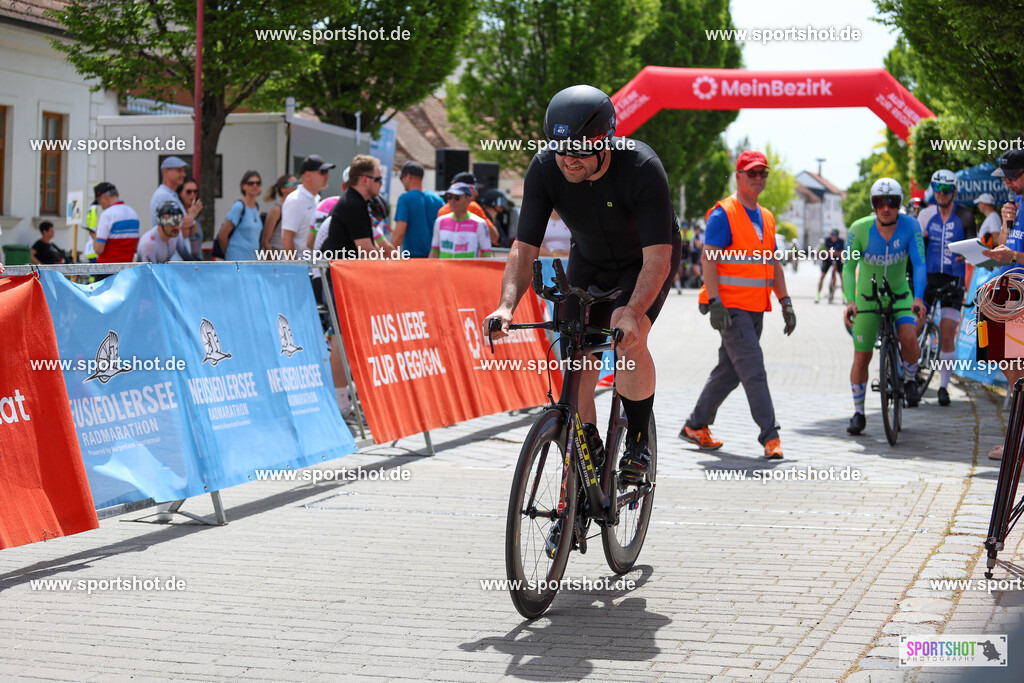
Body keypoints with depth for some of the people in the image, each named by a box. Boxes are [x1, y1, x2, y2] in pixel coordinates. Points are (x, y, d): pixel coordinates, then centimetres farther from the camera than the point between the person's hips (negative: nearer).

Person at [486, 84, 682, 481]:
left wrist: (632, 313, -53)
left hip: (646, 260, -4)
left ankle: (639, 442, -8)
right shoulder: (545, 169, -26)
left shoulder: (642, 169, -36)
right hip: (589, 259, 4)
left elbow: (658, 258, -38)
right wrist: (507, 306, -42)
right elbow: (524, 248, -24)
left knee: (629, 338, -26)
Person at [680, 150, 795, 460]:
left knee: (728, 371, 12)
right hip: (731, 307, -8)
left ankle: (696, 426, 22)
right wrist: (715, 303, -22)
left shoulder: (766, 217, 17)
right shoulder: (723, 214, -8)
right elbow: (708, 259, -13)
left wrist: (785, 302, 15)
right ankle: (770, 436, -9)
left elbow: (773, 263, 22)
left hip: (756, 309, 8)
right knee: (754, 371, -11)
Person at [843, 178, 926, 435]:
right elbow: (849, 267, -19)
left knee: (909, 337, -27)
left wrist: (918, 298, -38)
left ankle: (910, 380, 4)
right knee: (861, 357, 1)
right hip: (867, 297, 0)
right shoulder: (860, 229, -20)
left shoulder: (910, 225, -19)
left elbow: (919, 264, -23)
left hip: (900, 294, 0)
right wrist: (850, 301, -34)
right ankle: (858, 413, 18)